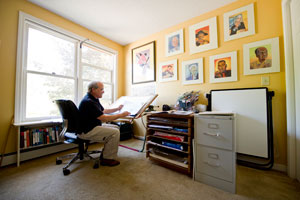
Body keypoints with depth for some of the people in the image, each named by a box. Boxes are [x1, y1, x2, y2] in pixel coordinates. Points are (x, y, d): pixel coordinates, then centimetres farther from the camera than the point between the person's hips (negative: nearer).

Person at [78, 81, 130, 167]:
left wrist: (117, 109, 12)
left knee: (116, 127, 9)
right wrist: (120, 115, -19)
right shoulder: (88, 102, -24)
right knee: (115, 132, -17)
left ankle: (105, 153, 15)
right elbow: (104, 118, -26)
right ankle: (107, 159, -1)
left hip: (93, 126, 10)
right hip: (86, 131, -10)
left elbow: (103, 111, 20)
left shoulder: (94, 99, 8)